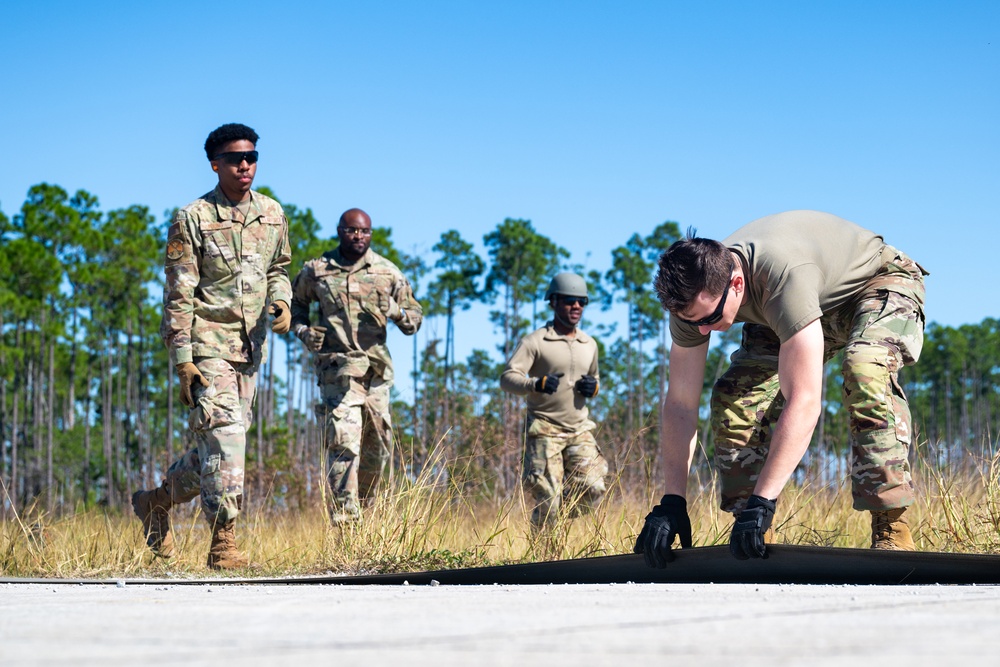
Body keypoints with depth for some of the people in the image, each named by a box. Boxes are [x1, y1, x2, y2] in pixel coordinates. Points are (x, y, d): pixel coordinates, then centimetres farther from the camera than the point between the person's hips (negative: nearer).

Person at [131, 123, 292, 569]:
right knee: (223, 434, -15)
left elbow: (278, 269, 22)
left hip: (250, 346, 6)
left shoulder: (272, 213, 9)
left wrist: (281, 302, -2)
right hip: (208, 344, -6)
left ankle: (157, 500, 32)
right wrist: (182, 359, -13)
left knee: (219, 440, 11)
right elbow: (178, 295, -7)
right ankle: (223, 541, -11)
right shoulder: (192, 219, -7)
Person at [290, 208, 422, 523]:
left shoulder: (388, 272, 7)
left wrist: (396, 311, -11)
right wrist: (303, 330, 3)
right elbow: (295, 303, 22)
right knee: (344, 443, -16)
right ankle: (345, 521, -16)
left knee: (377, 447, 11)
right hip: (337, 367, -3)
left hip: (377, 370, 3)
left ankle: (361, 506, 33)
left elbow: (414, 319, 11)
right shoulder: (316, 270, 5)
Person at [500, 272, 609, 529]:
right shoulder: (534, 342, -6)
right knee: (547, 500, -7)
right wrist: (537, 383, -34)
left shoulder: (589, 345, 12)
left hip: (580, 429, 5)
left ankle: (559, 513, 20)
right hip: (545, 429, -5)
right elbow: (507, 378, -14)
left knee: (592, 492, -9)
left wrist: (594, 386, 1)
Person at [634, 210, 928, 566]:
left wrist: (762, 502, -48)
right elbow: (679, 404, -17)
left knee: (865, 375, -36)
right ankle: (757, 537, -3)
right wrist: (672, 502, -24)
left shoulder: (784, 273, -44)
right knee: (733, 397, -12)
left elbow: (803, 403, -47)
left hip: (882, 285, -6)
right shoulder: (695, 294, -23)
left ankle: (892, 530, -28)